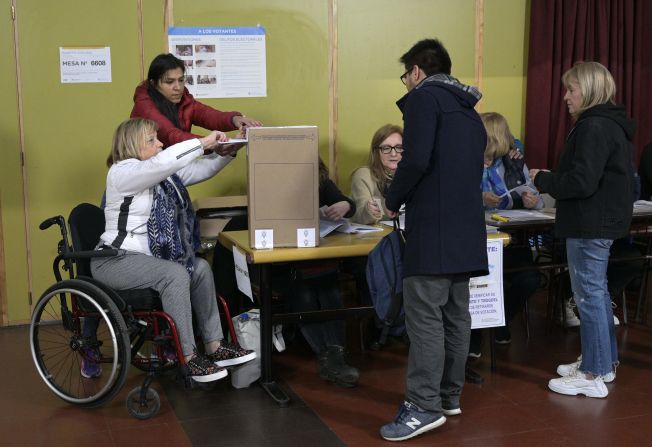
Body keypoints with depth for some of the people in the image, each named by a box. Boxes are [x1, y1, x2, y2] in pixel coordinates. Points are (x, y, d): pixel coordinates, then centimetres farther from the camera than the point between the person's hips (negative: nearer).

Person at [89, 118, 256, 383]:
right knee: (175, 275, -28)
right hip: (115, 261, -9)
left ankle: (214, 346, -3)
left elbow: (201, 170, 13)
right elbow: (164, 161, -30)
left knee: (200, 268, -5)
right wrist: (204, 142, -24)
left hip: (148, 256, 9)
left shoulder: (162, 173, 13)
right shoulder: (122, 172, -14)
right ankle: (187, 358, -22)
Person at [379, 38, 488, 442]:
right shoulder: (469, 110, 23)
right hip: (467, 225, 9)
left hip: (434, 225, -9)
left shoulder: (423, 97, -4)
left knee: (424, 314, -7)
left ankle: (424, 406, -6)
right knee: (455, 312, 12)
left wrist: (393, 201, -3)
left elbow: (417, 159, -18)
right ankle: (449, 395, 21)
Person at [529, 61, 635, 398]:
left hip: (590, 225, -11)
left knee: (589, 294, -4)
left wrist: (542, 180, -10)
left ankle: (592, 375, 3)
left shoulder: (594, 127, -19)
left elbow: (581, 182, -24)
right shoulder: (611, 124, 14)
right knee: (597, 291, 19)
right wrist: (551, 180, 10)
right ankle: (605, 361, 30)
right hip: (603, 221, 11)